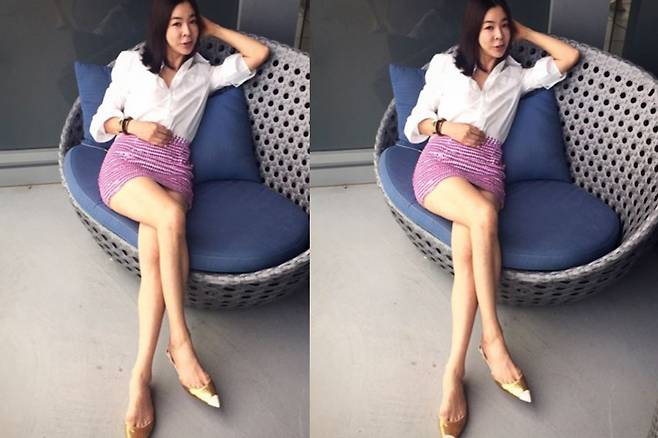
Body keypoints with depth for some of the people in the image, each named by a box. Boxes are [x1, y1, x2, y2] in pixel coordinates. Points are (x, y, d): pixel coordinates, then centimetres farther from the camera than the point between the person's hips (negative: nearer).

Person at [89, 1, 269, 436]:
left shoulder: (205, 73, 21)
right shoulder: (131, 62, 17)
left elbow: (260, 53, 15)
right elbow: (100, 124, 16)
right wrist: (131, 125, -5)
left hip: (174, 169, 1)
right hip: (127, 162, -1)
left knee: (153, 253, -30)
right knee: (171, 216, -36)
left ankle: (142, 373, -37)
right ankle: (181, 342, -32)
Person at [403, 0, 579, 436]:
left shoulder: (517, 76, 23)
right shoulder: (445, 65, 18)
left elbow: (570, 56, 18)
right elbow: (414, 125, 17)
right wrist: (445, 126, -4)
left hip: (487, 169, 2)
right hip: (440, 162, -1)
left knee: (466, 252, -31)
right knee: (484, 215, -36)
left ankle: (455, 370, -38)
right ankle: (493, 339, -32)